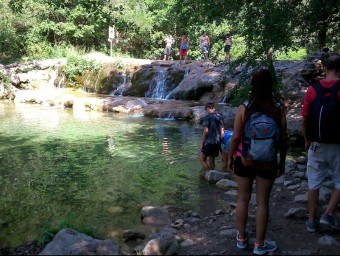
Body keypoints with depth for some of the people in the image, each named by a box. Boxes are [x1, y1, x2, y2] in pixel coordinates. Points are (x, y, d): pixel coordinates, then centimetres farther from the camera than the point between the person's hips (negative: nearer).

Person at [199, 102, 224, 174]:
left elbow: (206, 130, -12)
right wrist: (220, 140, 15)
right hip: (217, 142, 6)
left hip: (209, 142, -6)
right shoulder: (219, 117, 11)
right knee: (211, 160, 14)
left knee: (202, 159, 2)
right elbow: (222, 131, 8)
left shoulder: (207, 116, -6)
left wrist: (201, 143, -8)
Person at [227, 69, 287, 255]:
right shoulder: (279, 109, -10)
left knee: (243, 199, 14)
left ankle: (242, 238, 28)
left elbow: (236, 137, -9)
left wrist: (230, 158, 5)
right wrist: (282, 161, 8)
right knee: (262, 202, 10)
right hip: (268, 162, 0)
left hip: (244, 160, 0)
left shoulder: (244, 108, -11)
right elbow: (282, 140, -5)